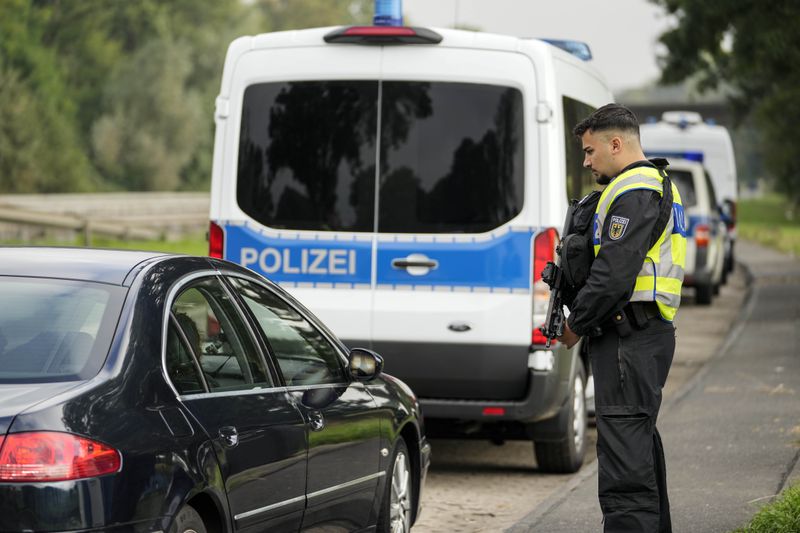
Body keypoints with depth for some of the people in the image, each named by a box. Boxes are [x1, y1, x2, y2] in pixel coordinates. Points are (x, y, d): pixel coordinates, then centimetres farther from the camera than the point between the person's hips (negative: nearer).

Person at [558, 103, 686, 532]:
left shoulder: (633, 193, -14)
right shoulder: (658, 187, 21)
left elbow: (614, 273, -21)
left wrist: (576, 324, -10)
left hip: (628, 336, -11)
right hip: (648, 332, 11)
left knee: (624, 452, -13)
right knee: (640, 443, 18)